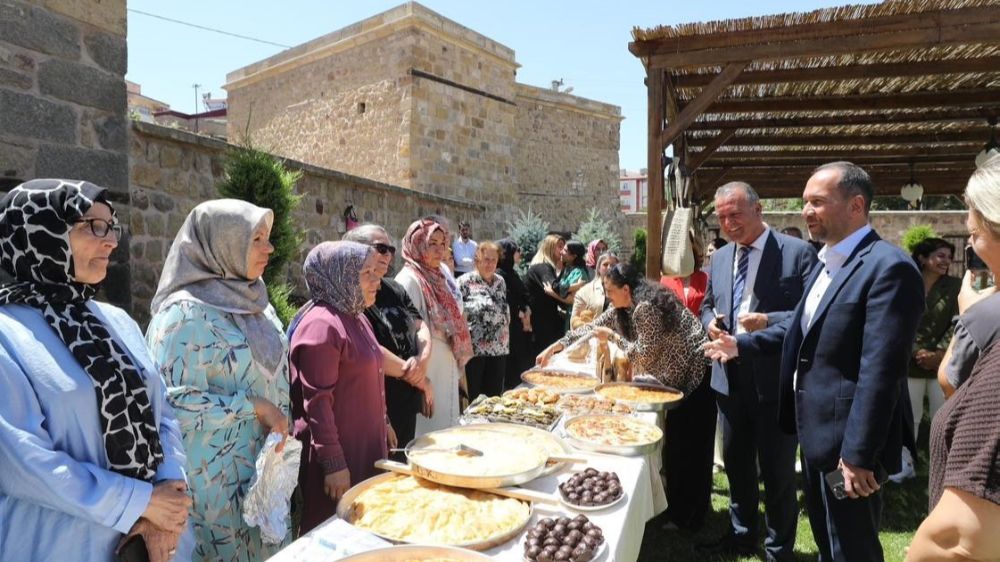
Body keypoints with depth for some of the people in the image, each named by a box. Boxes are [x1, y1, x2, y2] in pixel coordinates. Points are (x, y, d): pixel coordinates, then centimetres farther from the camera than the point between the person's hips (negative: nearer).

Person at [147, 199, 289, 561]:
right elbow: (176, 401, -21)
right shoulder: (188, 312, -17)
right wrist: (255, 408, -19)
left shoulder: (252, 301, 6)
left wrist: (281, 434, 9)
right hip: (213, 475, -7)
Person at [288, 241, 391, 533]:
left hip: (366, 445, 9)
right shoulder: (321, 325, -21)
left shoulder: (356, 317, 9)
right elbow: (317, 401, -23)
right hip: (338, 453, -9)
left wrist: (382, 423, 22)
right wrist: (334, 463, -21)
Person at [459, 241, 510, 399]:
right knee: (472, 397, 3)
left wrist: (506, 342, 14)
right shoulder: (464, 282, -6)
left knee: (494, 396, 11)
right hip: (473, 349, -5)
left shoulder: (500, 281, 11)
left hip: (499, 348, 5)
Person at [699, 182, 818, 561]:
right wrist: (710, 323, -4)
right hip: (730, 376, 6)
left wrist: (769, 322, -27)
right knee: (736, 463, 20)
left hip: (775, 379, -6)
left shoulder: (797, 252, -10)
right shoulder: (719, 258, 8)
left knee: (777, 469, 10)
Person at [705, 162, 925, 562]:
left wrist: (858, 455, -25)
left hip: (845, 440, -9)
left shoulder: (888, 266, -20)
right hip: (816, 430, 9)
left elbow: (880, 371, -25)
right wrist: (743, 345, 15)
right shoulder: (826, 263, 11)